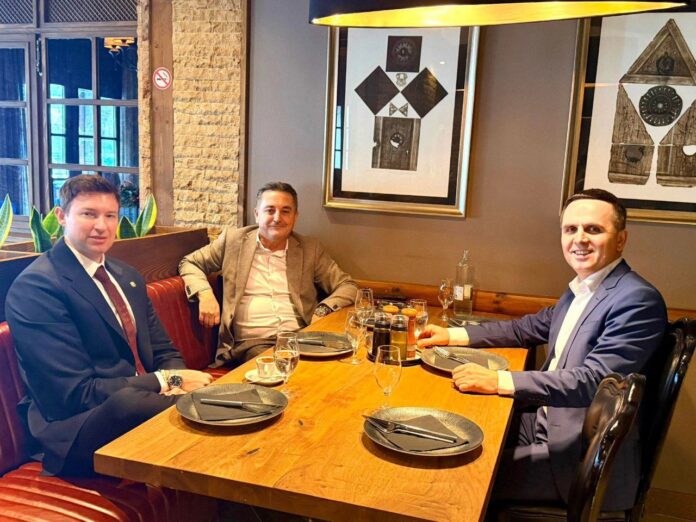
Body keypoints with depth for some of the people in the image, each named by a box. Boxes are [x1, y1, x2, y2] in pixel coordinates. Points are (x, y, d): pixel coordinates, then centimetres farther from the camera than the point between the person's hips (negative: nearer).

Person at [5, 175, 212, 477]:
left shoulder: (127, 276, 14)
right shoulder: (35, 286, -11)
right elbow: (76, 393, -15)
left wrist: (178, 377, -11)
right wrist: (167, 381, -18)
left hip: (142, 400, 7)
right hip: (75, 431, -6)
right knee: (128, 400, -39)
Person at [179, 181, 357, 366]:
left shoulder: (310, 249, 12)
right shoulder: (233, 240, 10)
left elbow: (347, 286, 13)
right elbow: (189, 263, 19)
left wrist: (323, 310, -7)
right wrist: (205, 294, -2)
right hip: (252, 343, -2)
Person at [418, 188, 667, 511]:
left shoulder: (638, 300, -19)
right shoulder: (581, 291, 9)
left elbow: (593, 381, -27)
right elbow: (528, 328, 19)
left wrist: (499, 381, -32)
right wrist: (452, 335, 10)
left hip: (586, 458, -8)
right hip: (546, 423, 8)